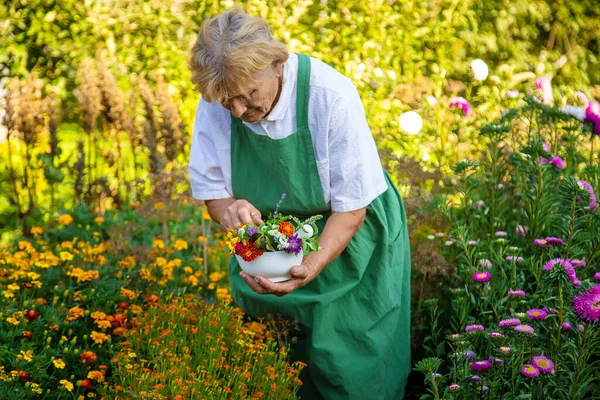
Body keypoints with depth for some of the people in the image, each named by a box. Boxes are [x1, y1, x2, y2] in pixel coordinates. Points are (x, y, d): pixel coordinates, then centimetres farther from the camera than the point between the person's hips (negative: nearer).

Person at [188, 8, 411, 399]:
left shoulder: (331, 95, -28)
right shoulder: (215, 102, -17)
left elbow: (352, 207, -23)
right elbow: (211, 189, -5)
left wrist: (312, 266, -39)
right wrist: (227, 209, -30)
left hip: (344, 244, -3)